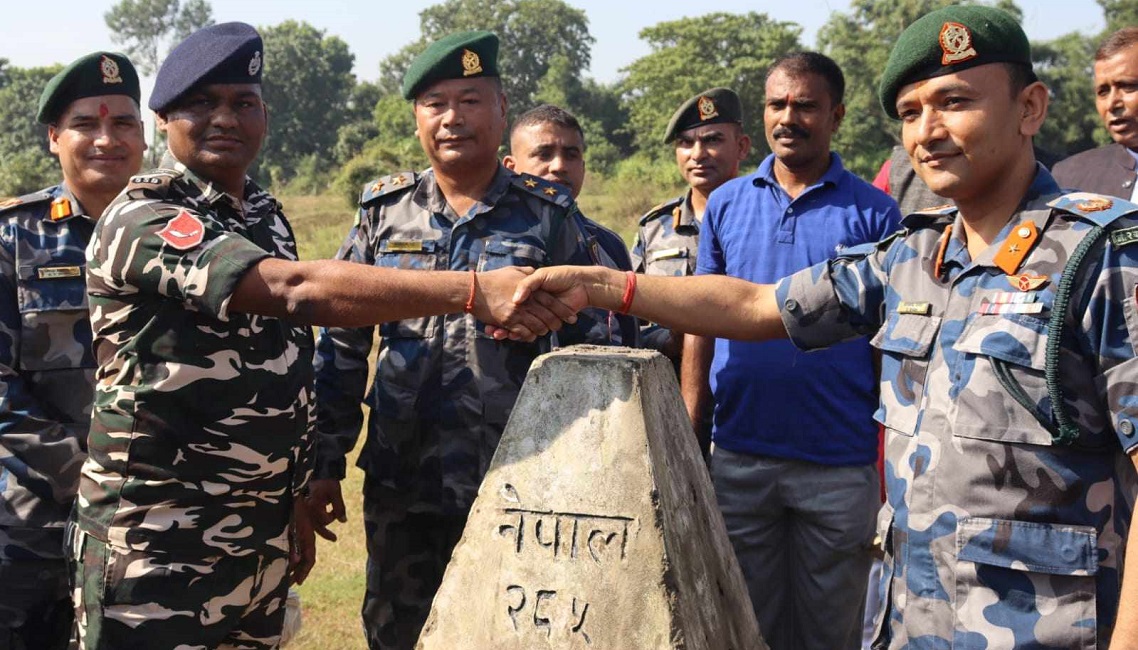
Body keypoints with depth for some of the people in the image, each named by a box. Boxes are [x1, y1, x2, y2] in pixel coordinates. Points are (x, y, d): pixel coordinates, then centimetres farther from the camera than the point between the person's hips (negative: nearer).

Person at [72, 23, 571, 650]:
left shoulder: (266, 215, 10)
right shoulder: (141, 219, -16)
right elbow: (296, 289, -31)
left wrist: (294, 499, 16)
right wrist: (473, 290, -38)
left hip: (263, 534, 7)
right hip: (156, 544, -7)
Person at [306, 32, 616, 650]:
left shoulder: (547, 215, -2)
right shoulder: (384, 209, 3)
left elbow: (584, 347, 2)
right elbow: (342, 348, 7)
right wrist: (325, 465, 4)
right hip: (400, 483, 2)